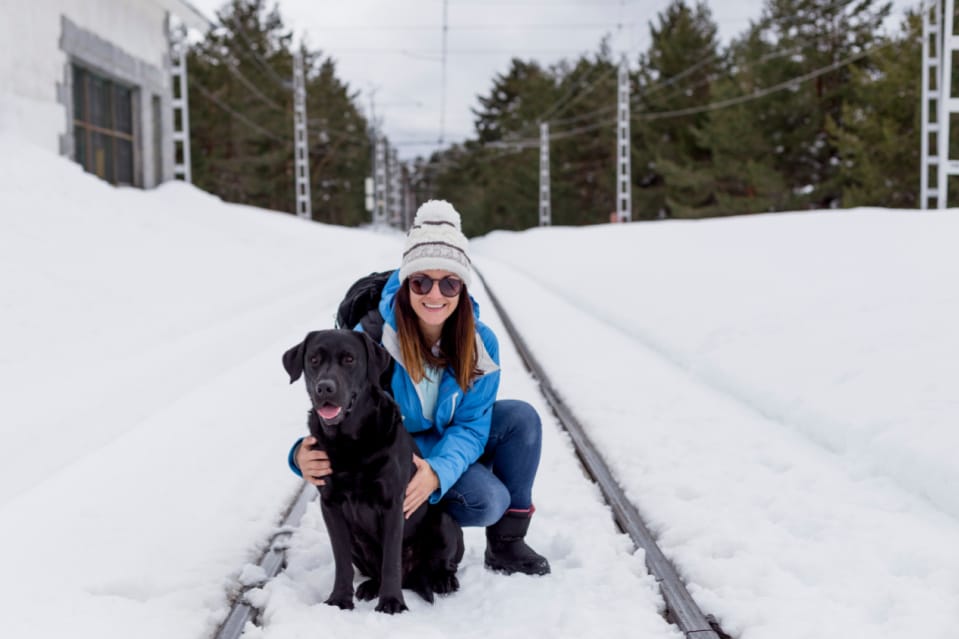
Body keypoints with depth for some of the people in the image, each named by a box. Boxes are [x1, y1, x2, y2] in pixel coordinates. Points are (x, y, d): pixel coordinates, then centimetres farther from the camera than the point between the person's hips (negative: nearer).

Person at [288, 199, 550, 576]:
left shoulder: (480, 342, -15)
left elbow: (471, 425, -17)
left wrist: (437, 472, -39)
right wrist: (307, 454, -45)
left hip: (450, 445, 5)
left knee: (521, 417, -20)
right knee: (486, 499, -27)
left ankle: (507, 542, -7)